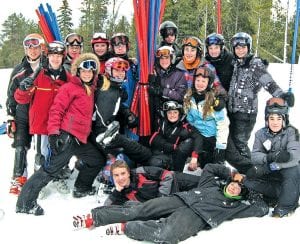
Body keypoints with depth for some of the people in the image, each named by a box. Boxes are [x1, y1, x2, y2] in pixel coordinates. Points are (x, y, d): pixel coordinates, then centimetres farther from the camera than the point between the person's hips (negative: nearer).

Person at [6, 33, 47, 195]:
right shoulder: (19, 71, 7)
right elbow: (12, 96, 10)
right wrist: (10, 118, 5)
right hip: (23, 115, 1)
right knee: (20, 147, -3)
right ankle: (19, 178, 9)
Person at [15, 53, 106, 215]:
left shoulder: (90, 89, 20)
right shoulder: (70, 87, -5)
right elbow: (56, 109, -12)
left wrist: (87, 133, 27)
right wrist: (53, 132, -19)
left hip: (80, 139, 9)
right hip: (66, 136, -9)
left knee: (98, 160, 17)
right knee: (51, 169, -13)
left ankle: (82, 188, 33)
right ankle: (25, 203, -8)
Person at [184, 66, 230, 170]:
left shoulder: (215, 100, -21)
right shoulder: (188, 97, -4)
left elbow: (223, 125, -18)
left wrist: (220, 147, -20)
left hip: (213, 138, -4)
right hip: (198, 138, 5)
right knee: (203, 166, 15)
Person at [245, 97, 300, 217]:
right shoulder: (260, 134, -4)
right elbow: (254, 156, -13)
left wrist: (269, 166, -37)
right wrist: (269, 157, -36)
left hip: (287, 170, -3)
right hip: (269, 174, 3)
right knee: (249, 178, -21)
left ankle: (286, 204, -18)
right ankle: (283, 193, -14)